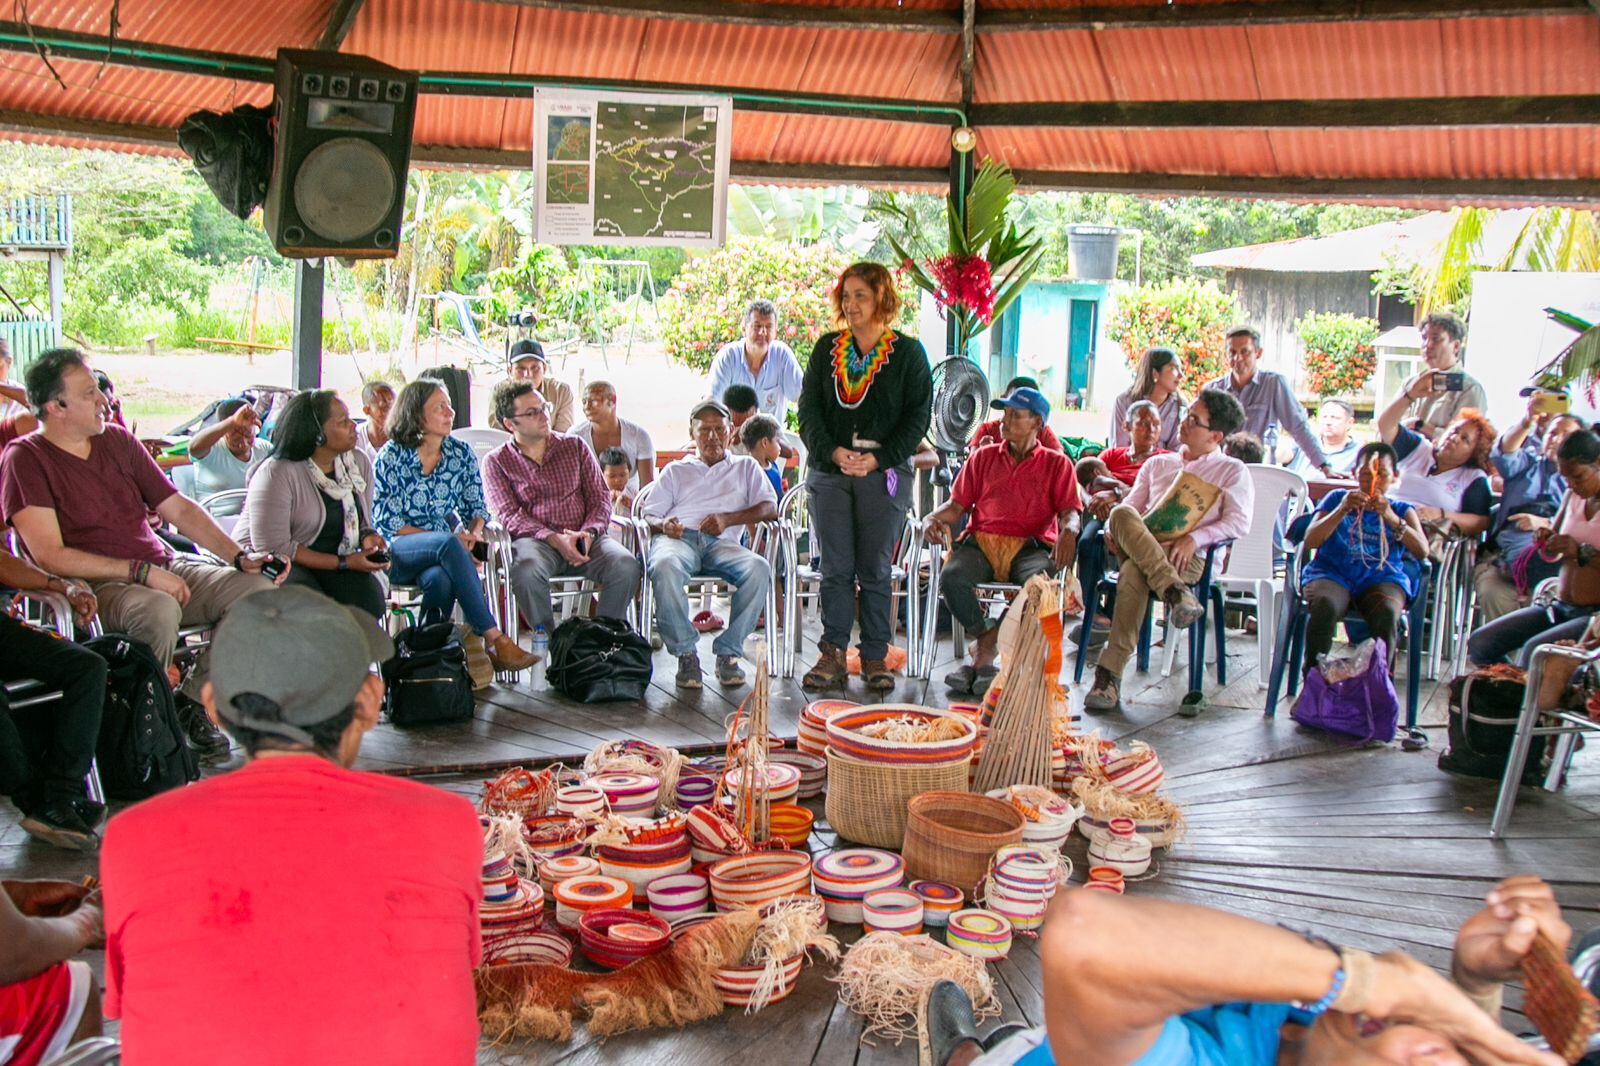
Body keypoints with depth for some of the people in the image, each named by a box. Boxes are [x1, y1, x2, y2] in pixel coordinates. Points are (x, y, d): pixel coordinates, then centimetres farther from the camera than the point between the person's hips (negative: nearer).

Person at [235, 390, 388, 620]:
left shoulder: (359, 462, 3)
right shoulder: (276, 474, -19)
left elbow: (362, 522, 15)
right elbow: (273, 548, -22)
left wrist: (368, 537, -11)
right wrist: (343, 563, -21)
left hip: (333, 562, 6)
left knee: (369, 598, -23)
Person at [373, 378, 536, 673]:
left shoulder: (461, 452, 8)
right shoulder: (392, 456, -4)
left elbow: (476, 507, 12)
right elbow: (386, 521, -8)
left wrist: (474, 532, -14)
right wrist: (453, 538, -18)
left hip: (442, 555, 3)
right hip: (398, 552, -3)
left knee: (440, 578, -37)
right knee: (449, 544, -36)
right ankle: (493, 639, -40)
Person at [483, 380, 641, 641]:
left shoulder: (575, 446, 18)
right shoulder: (496, 462, 10)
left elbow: (600, 497, 12)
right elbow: (509, 515, -2)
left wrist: (589, 533, -10)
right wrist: (554, 539, -18)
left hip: (585, 538, 2)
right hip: (534, 540, -2)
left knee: (626, 565, -28)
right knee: (527, 569, -38)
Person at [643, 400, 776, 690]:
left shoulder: (746, 466, 29)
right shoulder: (676, 470, 31)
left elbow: (770, 508, 13)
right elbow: (649, 515, 20)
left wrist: (728, 519, -4)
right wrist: (663, 525, -6)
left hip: (721, 542, 0)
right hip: (678, 538, 0)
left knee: (759, 568, -35)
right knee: (665, 566, -39)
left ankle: (728, 651, -25)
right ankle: (685, 653, -28)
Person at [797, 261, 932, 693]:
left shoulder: (907, 352, 2)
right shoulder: (827, 348, 10)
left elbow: (919, 415, -1)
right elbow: (808, 406, 5)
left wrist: (878, 459, -12)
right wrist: (831, 451, -13)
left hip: (884, 475, -2)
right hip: (829, 472, 2)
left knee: (875, 569, 3)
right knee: (835, 568, 4)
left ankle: (875, 657, 11)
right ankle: (832, 654, 10)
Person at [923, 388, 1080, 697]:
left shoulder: (1056, 464, 16)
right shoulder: (983, 457, 22)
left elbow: (1069, 512, 4)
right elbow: (957, 505, 16)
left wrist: (1068, 531, -21)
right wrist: (933, 519, -6)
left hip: (1030, 546, -1)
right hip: (981, 541, 2)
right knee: (952, 578, -33)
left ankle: (985, 648, -23)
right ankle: (988, 648, -12)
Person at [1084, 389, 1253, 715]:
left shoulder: (1232, 471, 15)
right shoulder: (1157, 464, 30)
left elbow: (1239, 523, 1)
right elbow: (1130, 506, 23)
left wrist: (1194, 538, -14)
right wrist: (1113, 527, -1)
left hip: (1189, 558, -4)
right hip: (1140, 549, 4)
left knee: (1133, 572, -38)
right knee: (1122, 514, -31)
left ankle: (1109, 677, -42)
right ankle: (1175, 593, -43)